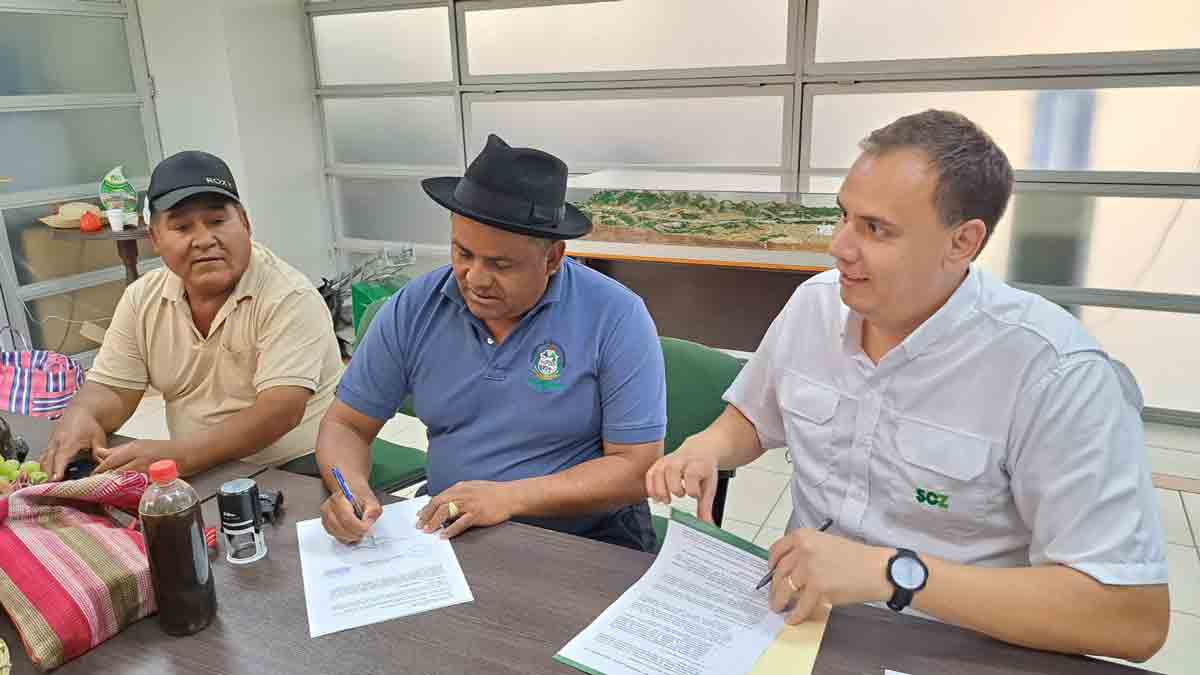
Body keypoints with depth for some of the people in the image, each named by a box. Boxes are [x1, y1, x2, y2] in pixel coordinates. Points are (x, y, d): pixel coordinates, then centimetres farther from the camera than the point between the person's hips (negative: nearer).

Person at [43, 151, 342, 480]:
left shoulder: (290, 298, -17)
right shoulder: (142, 299, 3)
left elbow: (281, 410, -25)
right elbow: (112, 390, 8)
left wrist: (180, 454, -34)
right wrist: (79, 415, -15)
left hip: (292, 474, -5)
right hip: (194, 477, 6)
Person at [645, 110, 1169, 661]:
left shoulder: (1054, 373, -19)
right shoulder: (814, 303, -2)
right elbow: (752, 420, 14)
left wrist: (893, 573, -28)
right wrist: (705, 449, -8)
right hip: (798, 616, 3)